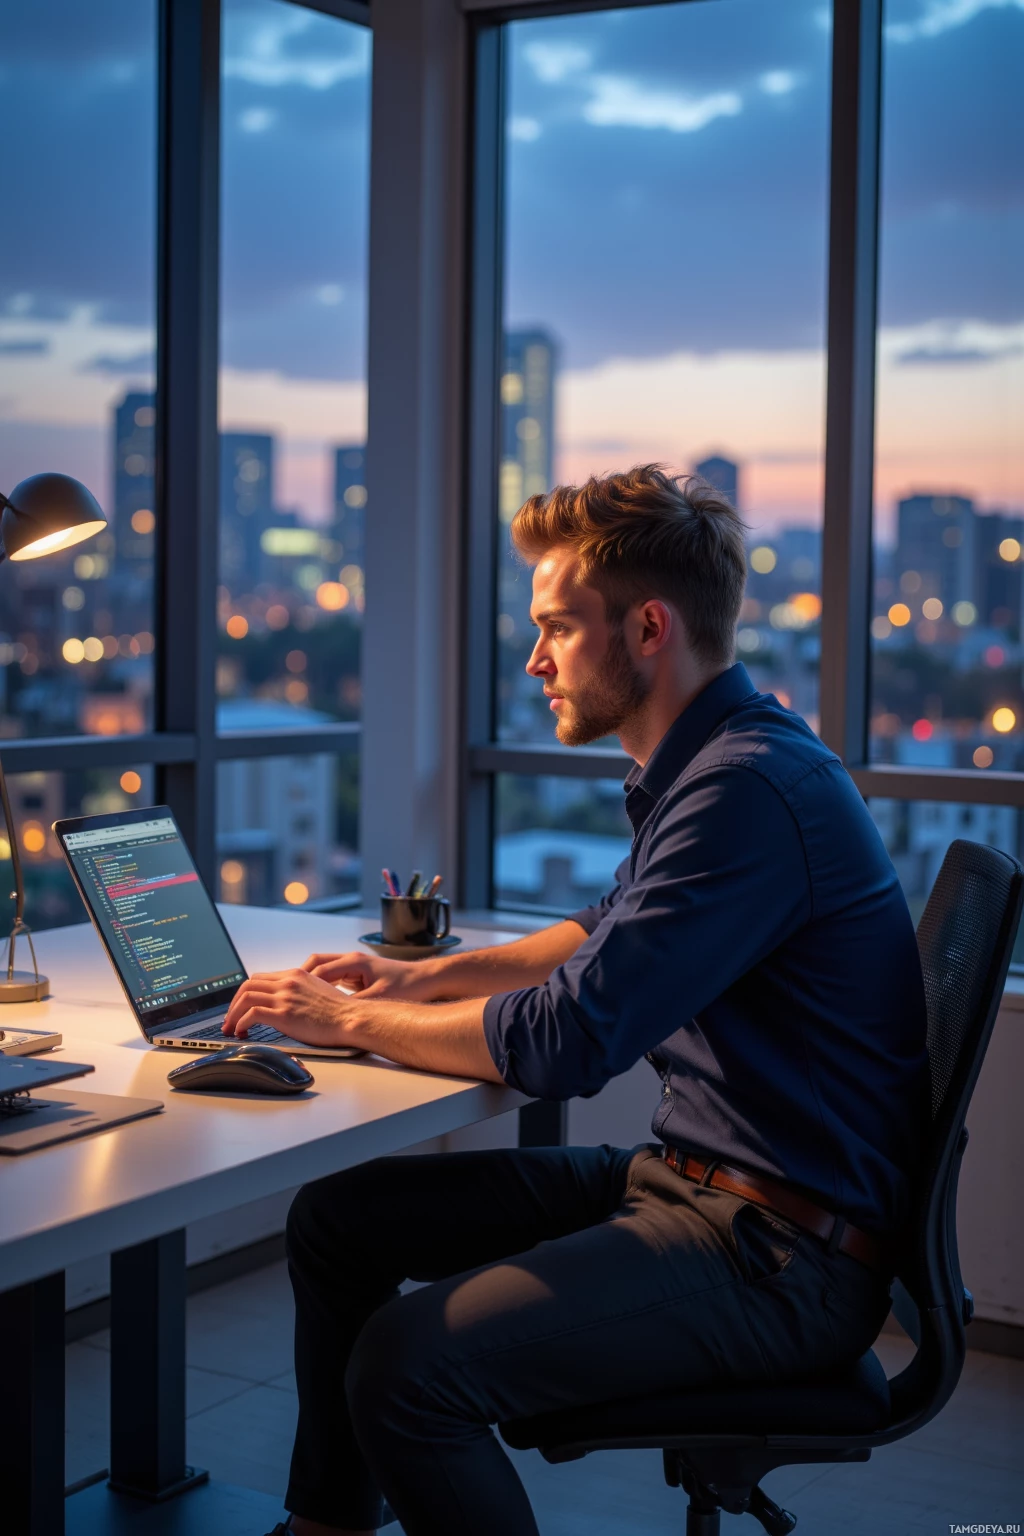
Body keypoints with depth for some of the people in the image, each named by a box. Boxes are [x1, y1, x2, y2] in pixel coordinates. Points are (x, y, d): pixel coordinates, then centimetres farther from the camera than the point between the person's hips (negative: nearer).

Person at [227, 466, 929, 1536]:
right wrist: (429, 977, 15)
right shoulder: (701, 764, 10)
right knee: (338, 1216, 11)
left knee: (406, 1364, -26)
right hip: (681, 1173, 10)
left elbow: (564, 1041, -25)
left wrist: (353, 1021, -10)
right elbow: (612, 933, 28)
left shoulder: (748, 788, -23)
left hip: (783, 1253, -10)